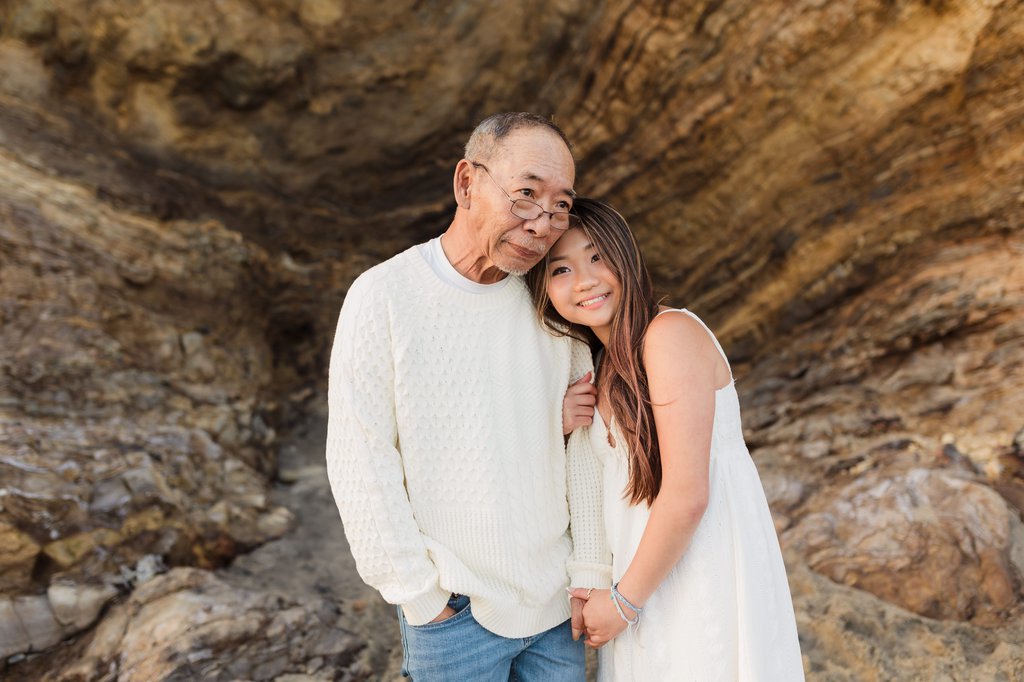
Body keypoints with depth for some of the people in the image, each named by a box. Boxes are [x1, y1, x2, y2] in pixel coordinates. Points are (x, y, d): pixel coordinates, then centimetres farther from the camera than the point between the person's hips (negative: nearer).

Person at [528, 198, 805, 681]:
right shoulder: (604, 360, 7)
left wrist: (624, 601, -13)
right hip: (646, 576, 8)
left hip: (704, 579, -8)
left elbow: (687, 496, -23)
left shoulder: (670, 333, -19)